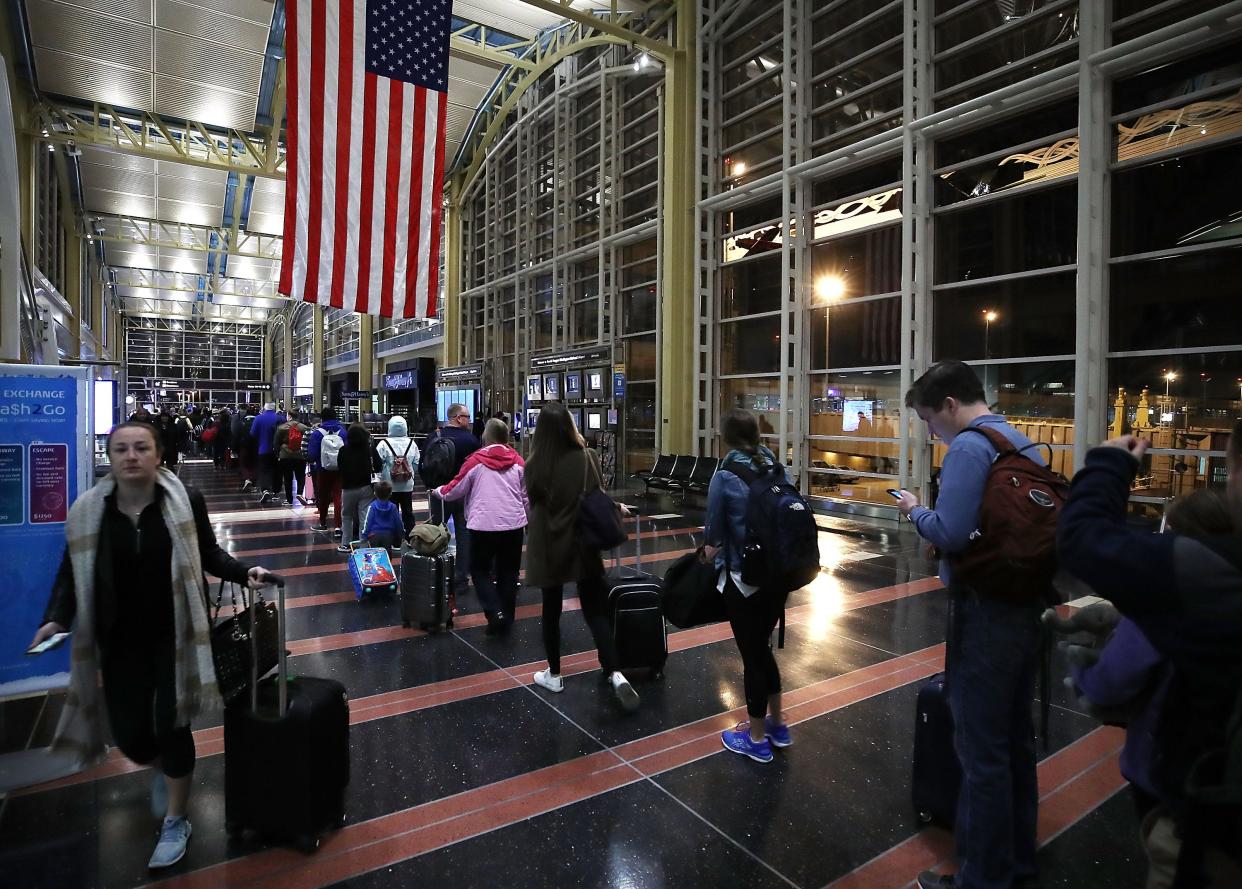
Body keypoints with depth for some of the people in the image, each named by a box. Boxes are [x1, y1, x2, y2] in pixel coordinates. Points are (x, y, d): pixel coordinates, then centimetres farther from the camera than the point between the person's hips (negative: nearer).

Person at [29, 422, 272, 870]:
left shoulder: (185, 500, -12)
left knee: (171, 725, 1)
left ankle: (175, 822, 25)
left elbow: (208, 554, -2)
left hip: (174, 634, -2)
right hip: (121, 640, 3)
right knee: (128, 732, 8)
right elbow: (72, 571, 3)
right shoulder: (88, 511, -6)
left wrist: (245, 572, -18)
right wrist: (56, 618, -11)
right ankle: (162, 769, 47)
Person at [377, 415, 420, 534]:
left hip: (390, 486, -3)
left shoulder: (384, 444, -12)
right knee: (408, 513, 13)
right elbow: (417, 465, 1)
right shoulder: (411, 443, -2)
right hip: (407, 485, 3)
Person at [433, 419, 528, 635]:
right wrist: (529, 519, 23)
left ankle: (495, 613, -5)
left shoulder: (476, 460, -5)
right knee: (508, 572, 13)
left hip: (484, 525, -3)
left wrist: (438, 491, 23)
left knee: (480, 570, 12)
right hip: (514, 524, 3)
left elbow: (456, 490, 2)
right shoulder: (517, 460, 3)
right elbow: (526, 494, 9)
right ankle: (506, 620, 18)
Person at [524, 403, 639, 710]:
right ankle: (615, 674, -6)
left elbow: (534, 504, 3)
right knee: (595, 611, 6)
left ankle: (554, 675, 27)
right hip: (583, 544, 0)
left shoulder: (533, 465, -11)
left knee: (551, 612, 15)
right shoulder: (587, 458, -10)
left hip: (547, 546, 0)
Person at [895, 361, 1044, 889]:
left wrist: (915, 511, -6)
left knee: (982, 751, 3)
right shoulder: (1024, 444, 11)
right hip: (1027, 607, 9)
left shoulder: (969, 447, -17)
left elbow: (951, 533, -25)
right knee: (1015, 740, 20)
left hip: (985, 614, -9)